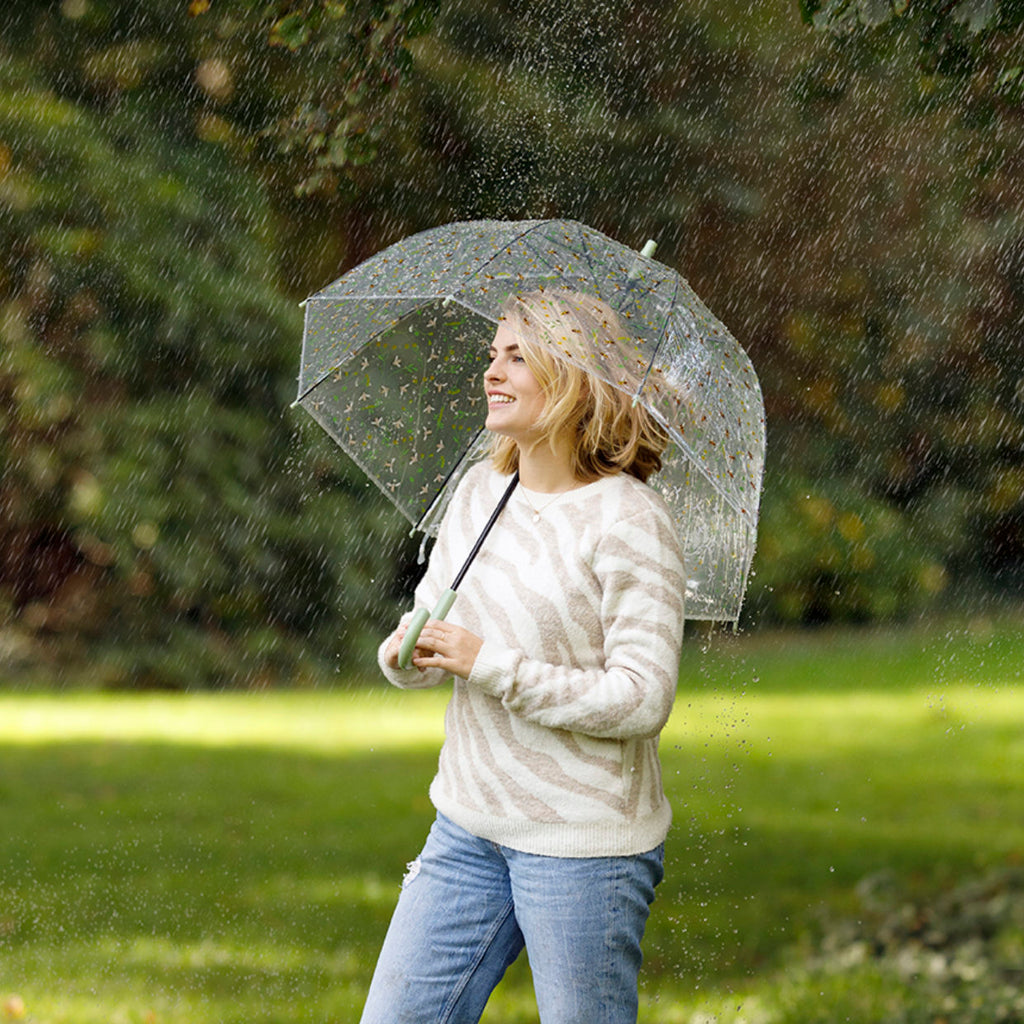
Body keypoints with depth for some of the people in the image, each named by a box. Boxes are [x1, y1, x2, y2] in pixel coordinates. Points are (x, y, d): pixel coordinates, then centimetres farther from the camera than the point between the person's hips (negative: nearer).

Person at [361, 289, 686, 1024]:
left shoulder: (628, 522, -14)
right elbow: (429, 629, 14)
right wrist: (408, 653, -10)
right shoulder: (479, 492, 8)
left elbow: (645, 699, -20)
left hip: (584, 844, -7)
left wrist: (493, 667, -20)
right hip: (470, 826, 7)